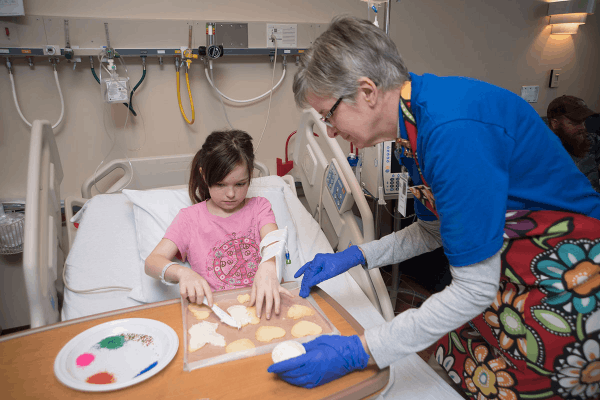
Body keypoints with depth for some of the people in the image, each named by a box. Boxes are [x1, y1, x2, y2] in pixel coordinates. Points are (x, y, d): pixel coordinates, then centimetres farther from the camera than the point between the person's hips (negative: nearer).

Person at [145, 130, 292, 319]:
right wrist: (183, 272, -24)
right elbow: (152, 262, 0)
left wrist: (268, 267, -35)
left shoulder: (259, 207, 10)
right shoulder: (190, 218, 8)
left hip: (259, 303, 1)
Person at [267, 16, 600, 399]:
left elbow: (474, 290, -27)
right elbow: (433, 230, 9)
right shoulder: (414, 123, -3)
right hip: (504, 269, 8)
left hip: (563, 290, -7)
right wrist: (355, 256, 2)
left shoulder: (454, 130, -32)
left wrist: (358, 352, -25)